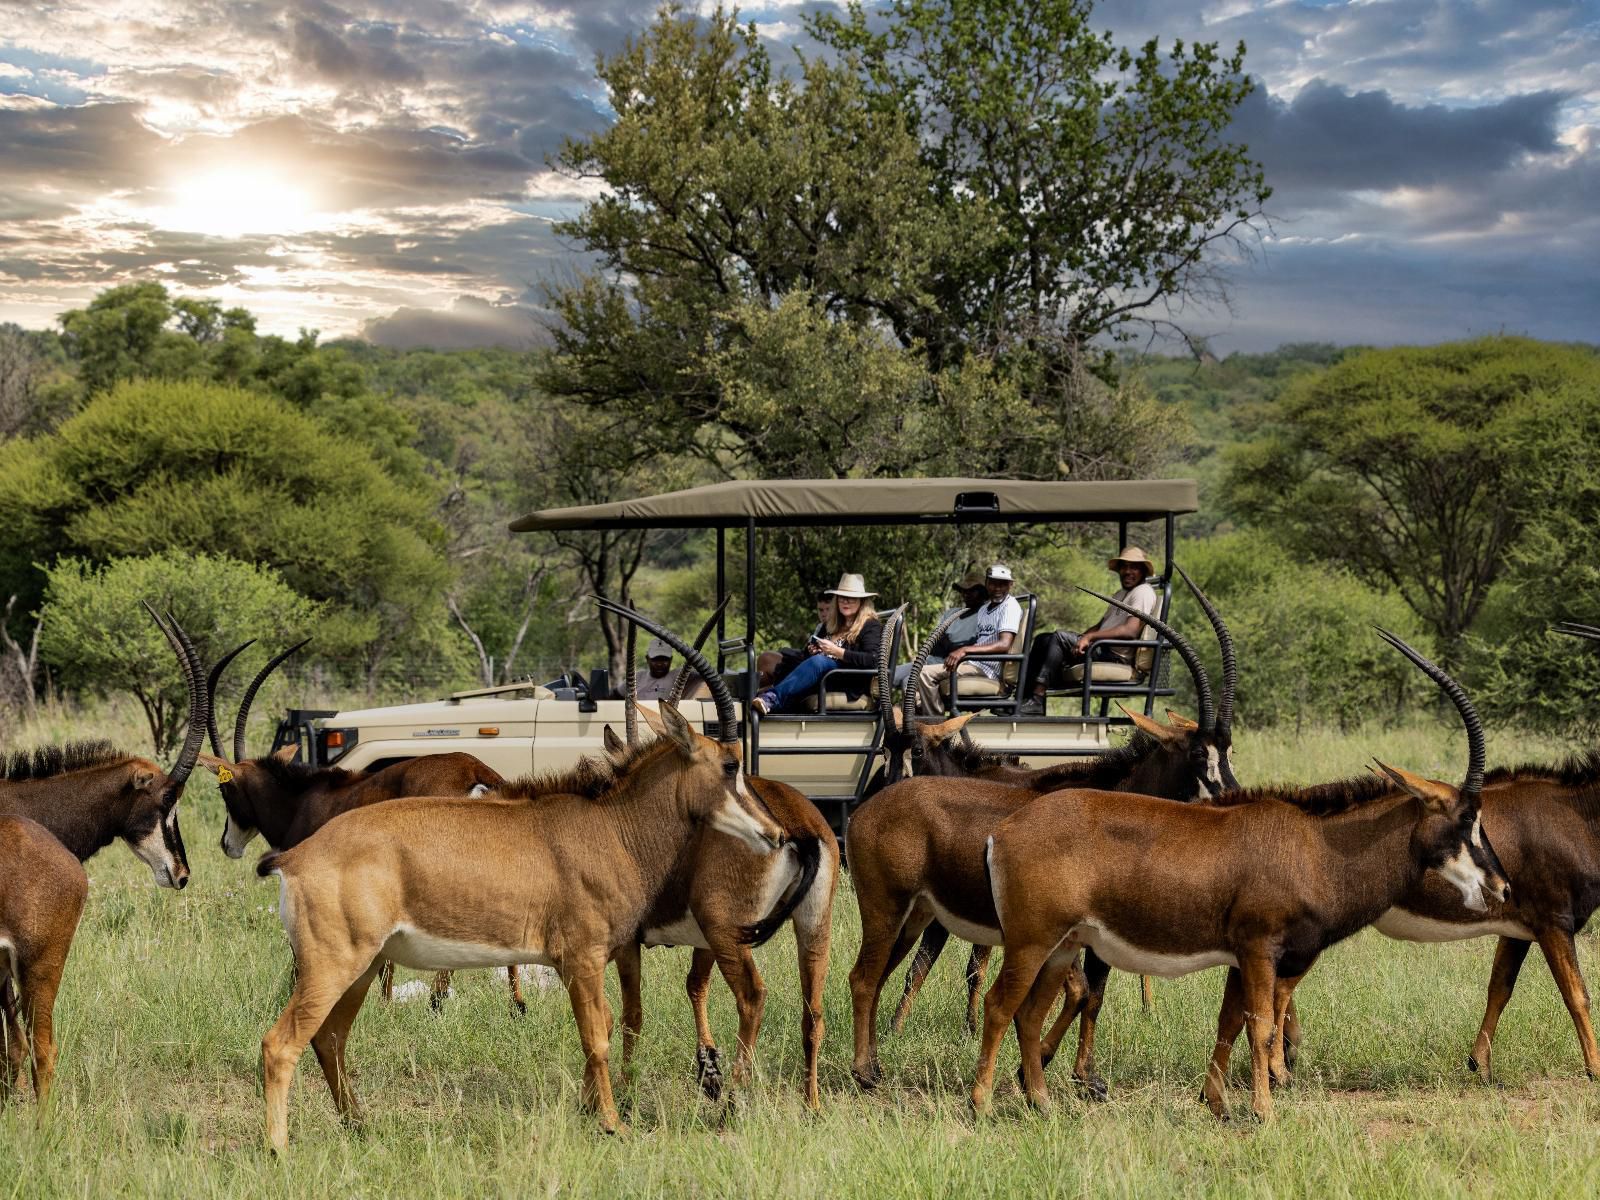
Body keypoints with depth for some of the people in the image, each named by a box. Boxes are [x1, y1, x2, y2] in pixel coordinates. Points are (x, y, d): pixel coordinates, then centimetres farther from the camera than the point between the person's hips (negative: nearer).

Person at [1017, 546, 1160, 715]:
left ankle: (1037, 700, -26)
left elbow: (1131, 630, -21)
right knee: (1043, 639, 4)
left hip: (1116, 656, -10)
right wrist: (1079, 640, 2)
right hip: (1103, 652, 10)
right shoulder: (1121, 594, 26)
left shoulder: (1143, 592, -6)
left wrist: (1090, 636, -23)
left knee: (1058, 637, -22)